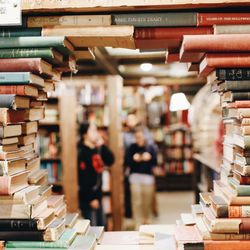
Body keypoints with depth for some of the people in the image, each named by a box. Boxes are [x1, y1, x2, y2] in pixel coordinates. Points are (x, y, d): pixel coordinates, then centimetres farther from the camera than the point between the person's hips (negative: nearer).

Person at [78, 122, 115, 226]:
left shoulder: (97, 150, 8)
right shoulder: (82, 153, -17)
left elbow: (110, 161, 4)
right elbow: (83, 178, -20)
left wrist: (102, 146, -6)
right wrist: (91, 199, -19)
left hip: (97, 194, 8)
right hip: (88, 198, -8)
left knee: (102, 226, 19)